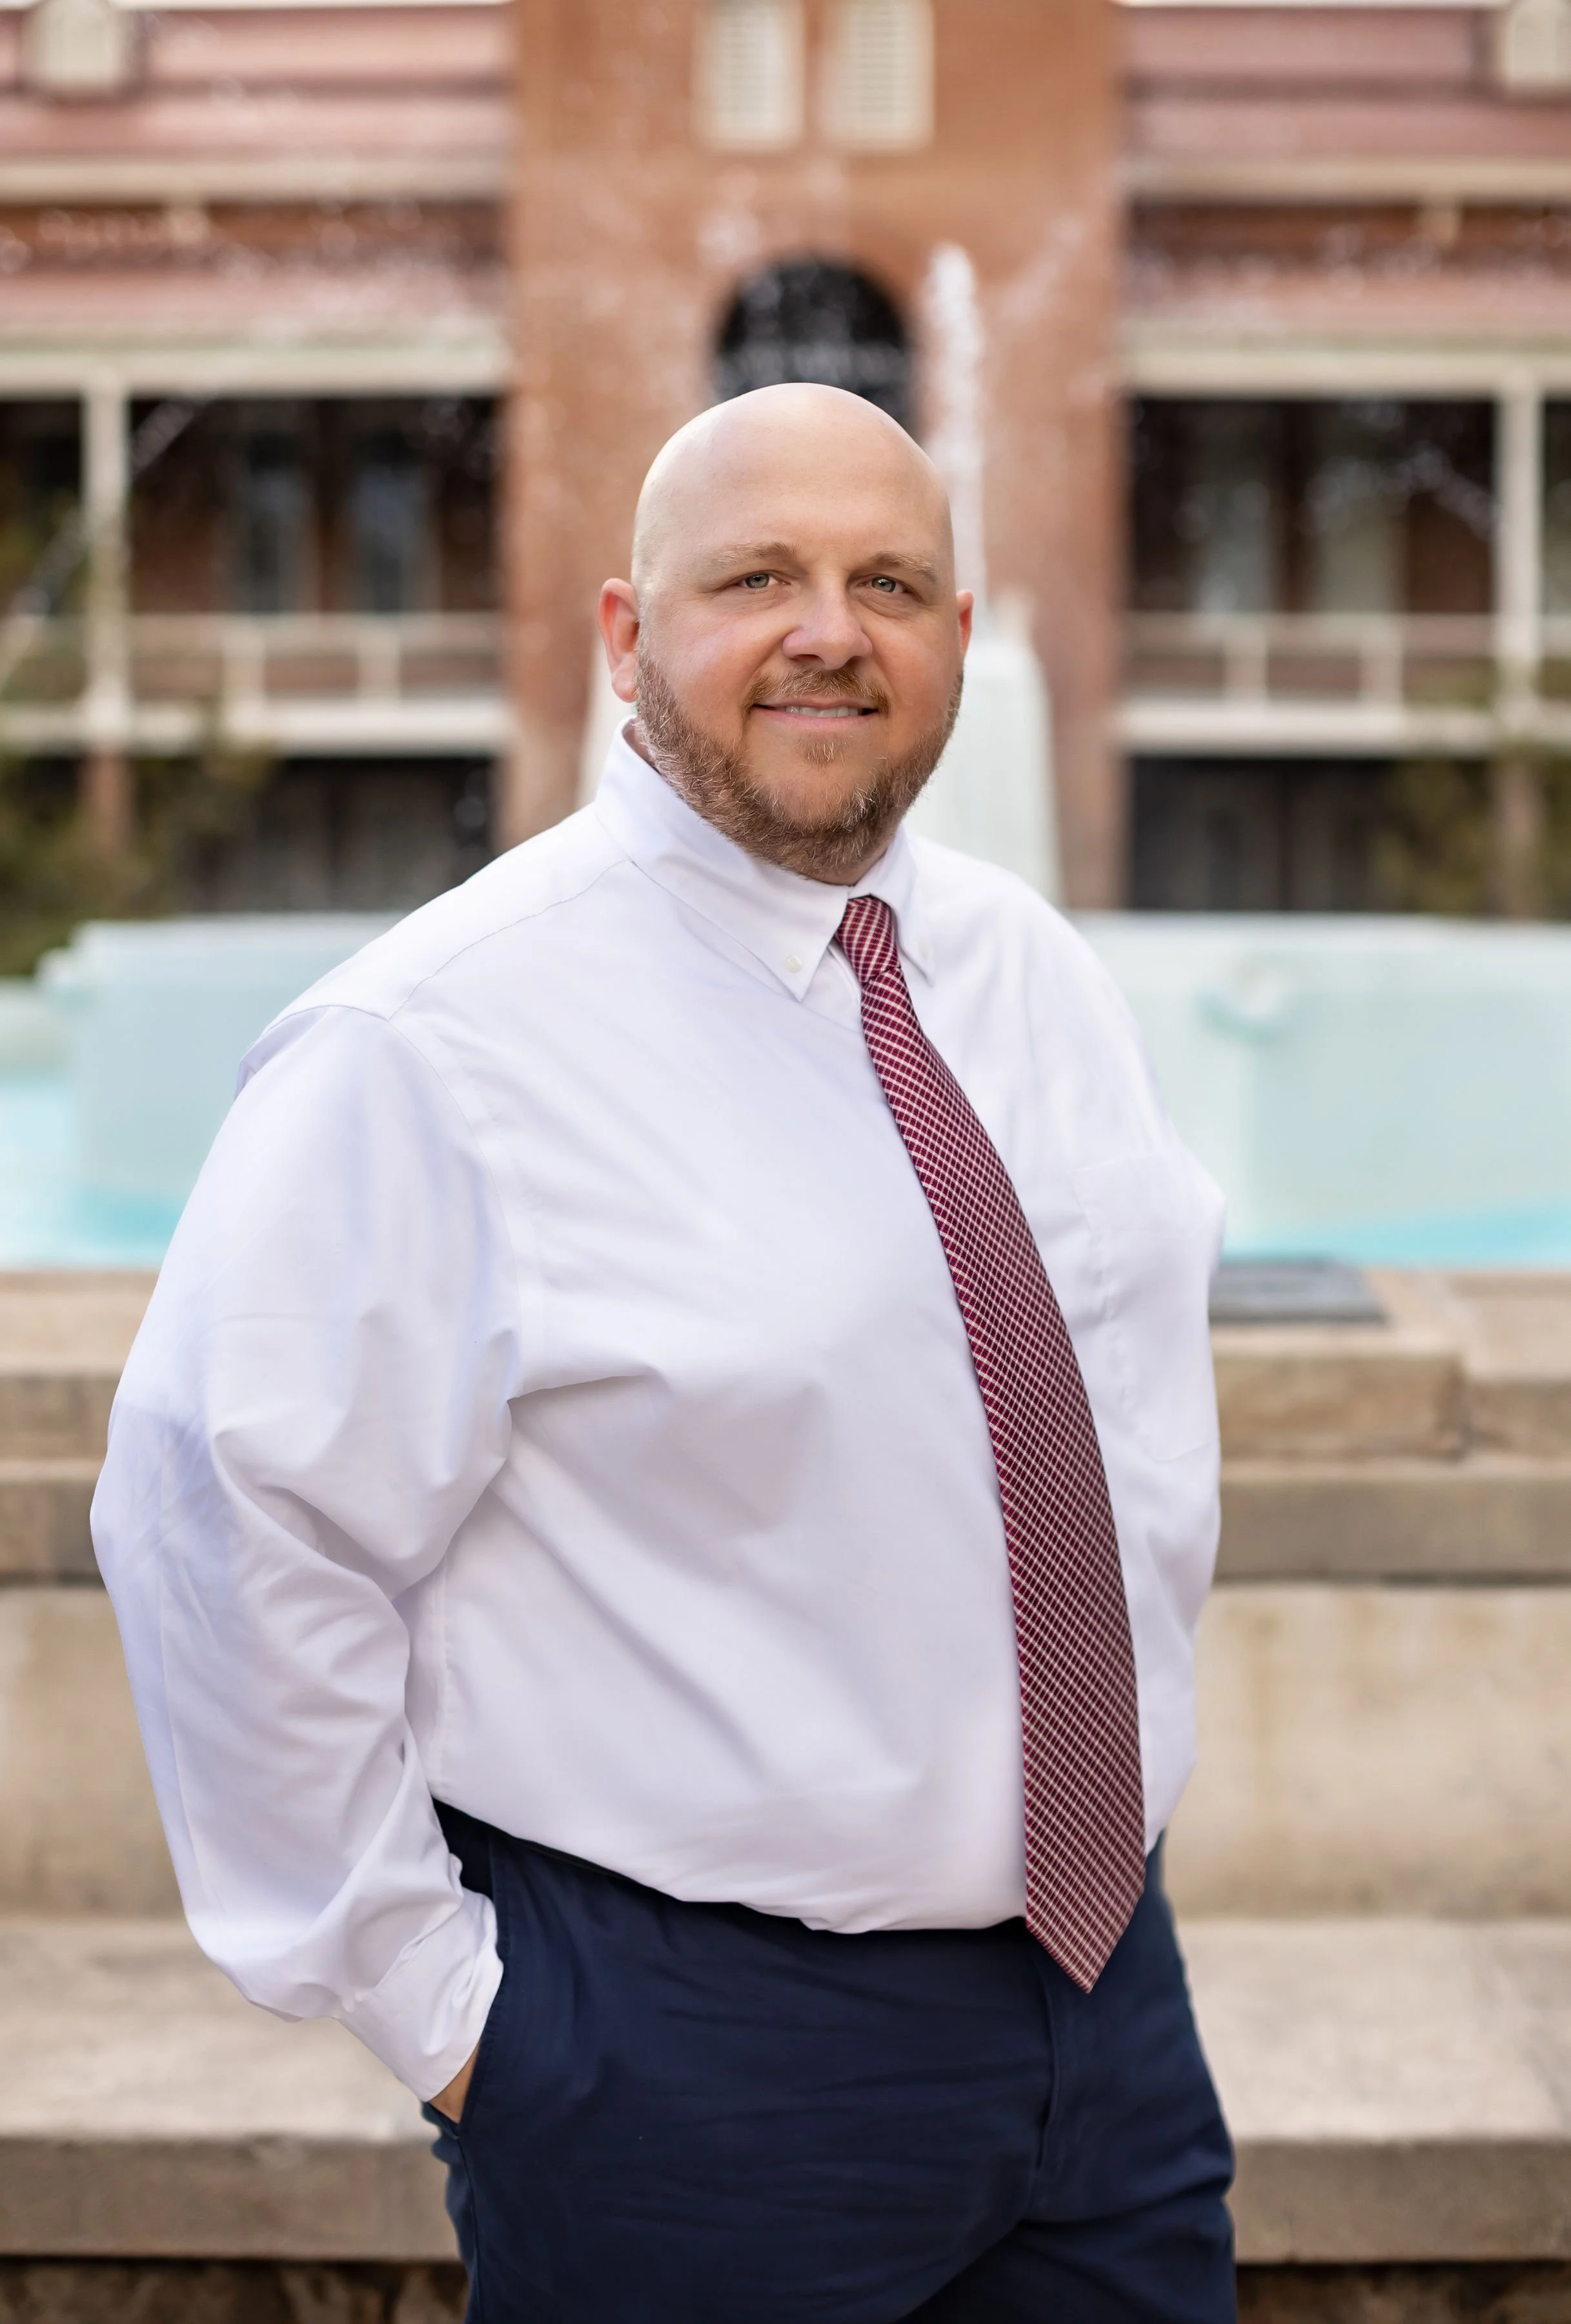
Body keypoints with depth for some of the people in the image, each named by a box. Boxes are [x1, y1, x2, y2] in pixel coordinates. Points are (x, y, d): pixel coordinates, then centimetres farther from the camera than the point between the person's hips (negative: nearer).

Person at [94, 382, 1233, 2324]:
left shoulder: (1036, 978, 6)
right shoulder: (435, 1050, -16)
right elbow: (223, 1524, -17)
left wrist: (1131, 1767, 14)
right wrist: (432, 2003, -13)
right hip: (687, 2063, -6)